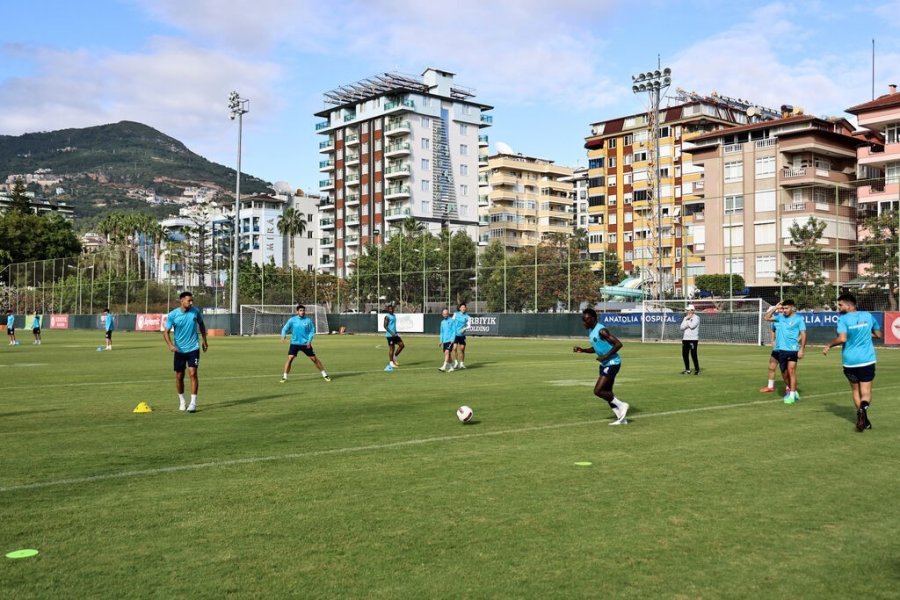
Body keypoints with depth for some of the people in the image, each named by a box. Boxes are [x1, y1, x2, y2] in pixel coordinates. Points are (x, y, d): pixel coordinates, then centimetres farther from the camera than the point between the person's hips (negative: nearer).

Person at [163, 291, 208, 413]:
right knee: (179, 376, 7)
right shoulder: (172, 315, -9)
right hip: (179, 350, 0)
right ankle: (181, 401, 26)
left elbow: (201, 324, 15)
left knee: (193, 373, -12)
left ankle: (193, 402, -8)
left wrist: (204, 341, 18)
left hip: (193, 348, 0)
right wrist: (170, 345, -21)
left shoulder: (195, 312, -3)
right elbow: (166, 332, -5)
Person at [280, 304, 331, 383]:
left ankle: (324, 374, 14)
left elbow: (312, 331, 1)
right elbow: (285, 329, -1)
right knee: (290, 358, -14)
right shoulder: (292, 320, -2)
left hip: (306, 344, 0)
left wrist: (309, 341, -13)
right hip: (294, 343, 0)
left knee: (314, 359, 2)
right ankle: (284, 377, -4)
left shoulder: (308, 320, -2)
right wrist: (283, 336, -20)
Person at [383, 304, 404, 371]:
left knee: (401, 345, 4)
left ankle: (394, 357, 15)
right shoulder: (387, 317, -10)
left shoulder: (394, 316, 15)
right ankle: (391, 362, 1)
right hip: (390, 335, -8)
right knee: (391, 348, -6)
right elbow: (385, 326, -16)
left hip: (395, 335, 8)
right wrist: (391, 333, -24)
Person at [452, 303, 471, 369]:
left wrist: (464, 329, -21)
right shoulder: (455, 314, 5)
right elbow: (452, 322, 12)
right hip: (455, 334, 0)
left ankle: (462, 363, 18)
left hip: (462, 335, 0)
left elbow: (468, 325, -3)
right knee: (454, 348, -12)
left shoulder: (467, 316, 2)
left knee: (462, 349, 4)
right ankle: (456, 362, 0)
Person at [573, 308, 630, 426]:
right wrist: (582, 350, 5)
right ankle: (621, 418, 18)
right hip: (605, 364, 10)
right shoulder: (591, 331, 8)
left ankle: (621, 405, 3)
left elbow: (618, 344, -25)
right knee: (606, 393, 11)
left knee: (598, 391, -12)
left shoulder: (601, 331, -22)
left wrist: (606, 356, -25)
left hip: (612, 363, -10)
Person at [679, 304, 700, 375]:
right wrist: (687, 319, -7)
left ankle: (697, 370, 1)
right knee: (684, 354, 7)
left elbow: (692, 326, -20)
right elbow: (682, 327, 1)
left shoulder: (696, 318, -4)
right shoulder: (685, 318, 15)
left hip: (693, 339, -7)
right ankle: (687, 370, 17)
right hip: (685, 339, 7)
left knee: (693, 355, -9)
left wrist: (687, 319, -5)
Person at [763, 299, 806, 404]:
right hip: (780, 349, 5)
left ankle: (792, 395, -7)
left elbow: (803, 334, -5)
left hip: (792, 349, -5)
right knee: (784, 372, 12)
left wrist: (802, 349, -12)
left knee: (791, 371, -10)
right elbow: (766, 318, 12)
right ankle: (789, 390, 30)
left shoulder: (799, 319, -3)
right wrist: (775, 308, 6)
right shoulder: (780, 317, 10)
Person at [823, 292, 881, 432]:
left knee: (856, 390, 16)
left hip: (850, 360, -1)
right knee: (866, 392, 0)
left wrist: (829, 346, -6)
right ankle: (863, 407, -32)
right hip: (867, 359, 1)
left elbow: (842, 338, -21)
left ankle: (864, 420, 18)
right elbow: (878, 335, 15)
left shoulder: (843, 319, -8)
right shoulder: (868, 316, 5)